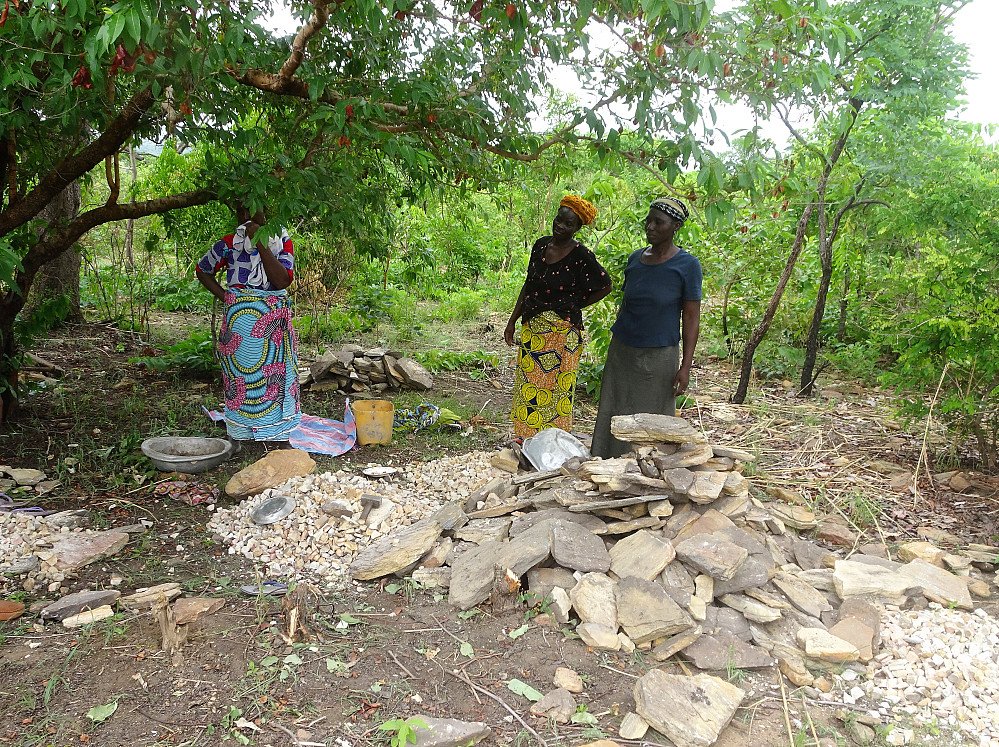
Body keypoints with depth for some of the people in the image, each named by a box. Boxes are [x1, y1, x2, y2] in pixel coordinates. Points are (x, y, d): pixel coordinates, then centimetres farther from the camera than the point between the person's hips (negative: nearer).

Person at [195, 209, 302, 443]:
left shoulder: (283, 242, 3)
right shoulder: (230, 243, -2)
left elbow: (282, 280, -14)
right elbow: (202, 270, 14)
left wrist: (260, 243, -18)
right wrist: (225, 297, 2)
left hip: (276, 326, 3)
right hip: (241, 324, -2)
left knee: (277, 383, 6)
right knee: (243, 380, 1)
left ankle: (276, 438, 17)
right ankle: (242, 439, 11)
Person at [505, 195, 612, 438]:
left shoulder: (581, 256, -12)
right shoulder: (541, 245, 6)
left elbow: (605, 286, -2)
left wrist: (573, 306, -1)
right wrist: (513, 320, 15)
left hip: (561, 332, -6)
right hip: (532, 329, 6)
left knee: (553, 390, 0)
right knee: (527, 387, 11)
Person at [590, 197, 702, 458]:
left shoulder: (687, 265, -9)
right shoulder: (635, 259, 5)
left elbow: (691, 317, -8)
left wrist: (685, 366, -12)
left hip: (659, 356, -4)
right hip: (621, 351, 5)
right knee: (613, 415, 8)